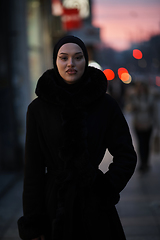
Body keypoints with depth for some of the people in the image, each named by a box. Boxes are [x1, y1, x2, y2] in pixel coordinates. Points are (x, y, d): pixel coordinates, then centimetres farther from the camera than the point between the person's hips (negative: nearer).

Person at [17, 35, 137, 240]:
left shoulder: (105, 104, -2)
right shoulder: (38, 108, -2)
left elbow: (126, 156, 4)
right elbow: (33, 169, -2)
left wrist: (106, 189, -12)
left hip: (95, 207, 1)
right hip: (55, 204, 0)